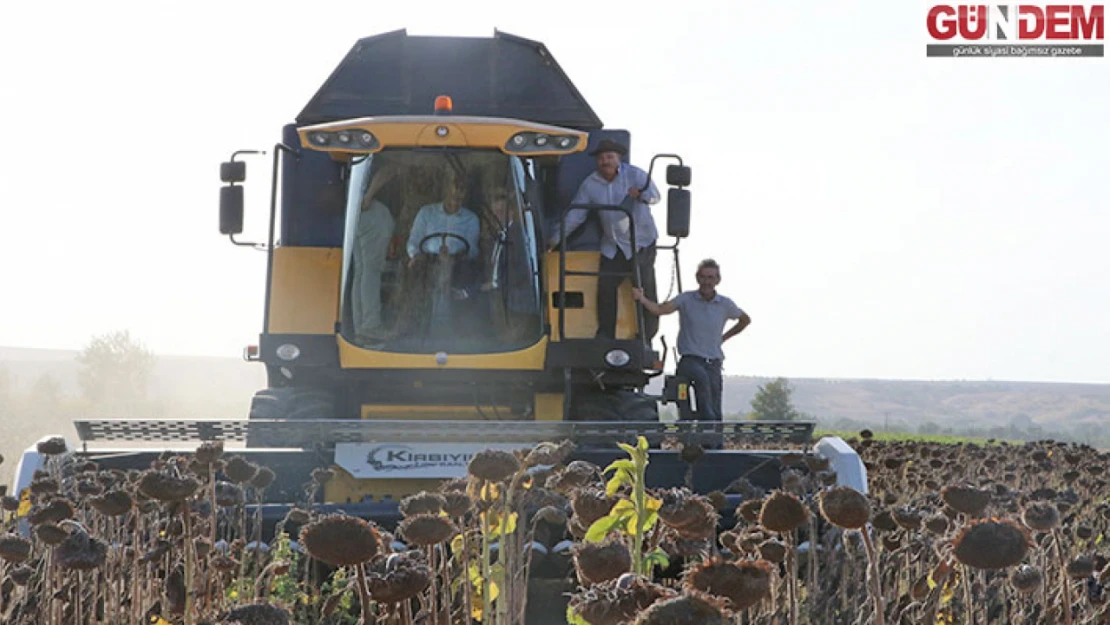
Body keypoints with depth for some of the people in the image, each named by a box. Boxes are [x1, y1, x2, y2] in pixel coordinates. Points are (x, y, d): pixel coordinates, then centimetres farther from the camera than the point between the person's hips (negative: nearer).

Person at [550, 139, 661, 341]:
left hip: (641, 242, -4)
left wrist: (641, 194, -42)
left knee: (645, 290, -7)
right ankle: (606, 335, 11)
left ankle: (646, 336, 1)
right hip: (612, 246, 4)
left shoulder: (634, 174, -6)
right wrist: (556, 239, 1)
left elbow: (655, 195, -18)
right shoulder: (590, 184, 3)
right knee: (605, 288, -1)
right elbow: (575, 214, 6)